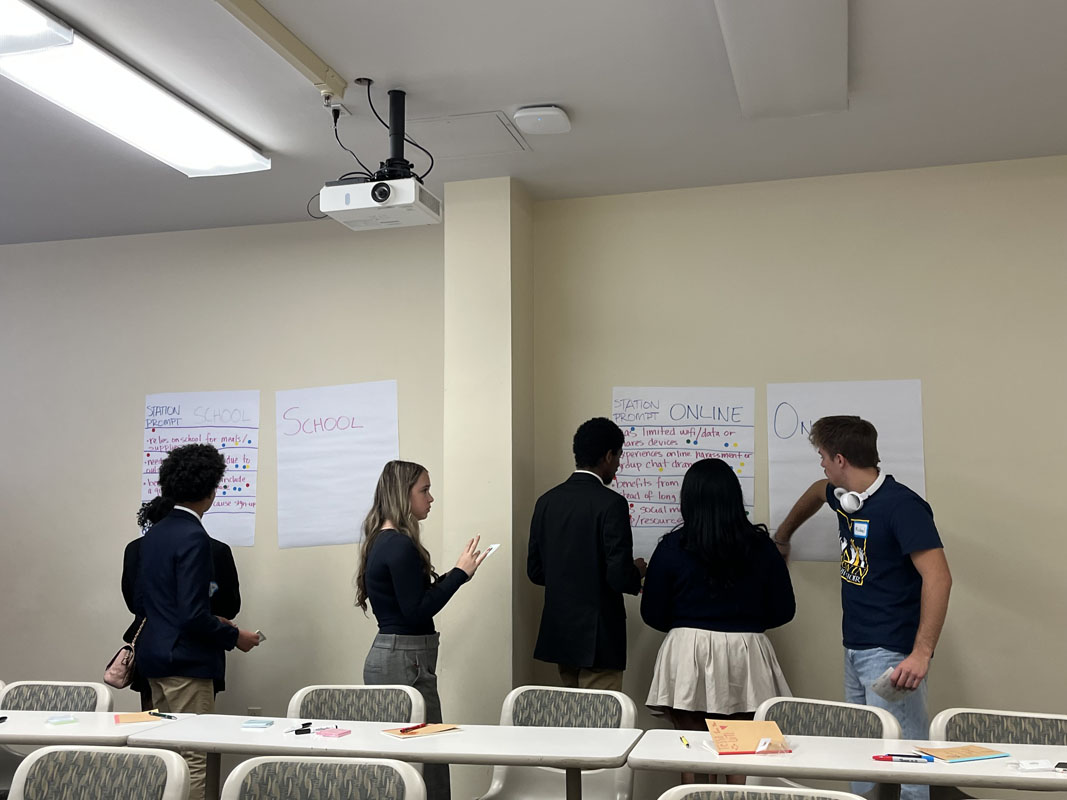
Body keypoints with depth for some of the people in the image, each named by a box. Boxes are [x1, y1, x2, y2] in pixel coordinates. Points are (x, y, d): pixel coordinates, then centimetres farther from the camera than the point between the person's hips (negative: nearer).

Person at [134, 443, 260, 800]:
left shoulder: (155, 532, 9)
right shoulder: (193, 537, -18)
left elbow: (141, 603, 14)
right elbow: (192, 615, -23)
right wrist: (234, 636, -8)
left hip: (154, 655, 9)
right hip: (185, 661, -9)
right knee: (192, 761, -1)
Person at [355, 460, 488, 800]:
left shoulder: (382, 542, 13)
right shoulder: (401, 546, -16)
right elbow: (417, 610, -19)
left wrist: (456, 572, 15)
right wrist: (460, 573, -14)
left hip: (385, 655, 10)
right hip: (405, 660, -10)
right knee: (429, 765, -5)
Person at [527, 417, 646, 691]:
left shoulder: (547, 501, 4)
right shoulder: (611, 504, -16)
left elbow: (535, 571, 8)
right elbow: (619, 576, -19)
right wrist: (638, 571, 2)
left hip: (559, 633, 7)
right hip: (597, 638, -7)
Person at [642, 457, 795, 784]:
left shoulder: (672, 547, -6)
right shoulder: (760, 545, -2)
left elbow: (653, 614, 0)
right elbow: (783, 610, 5)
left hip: (688, 653, -1)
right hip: (744, 656, 2)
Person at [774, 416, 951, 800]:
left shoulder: (901, 504, -16)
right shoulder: (844, 497, 8)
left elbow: (938, 577, -22)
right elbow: (818, 491, 34)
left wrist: (921, 653, -27)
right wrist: (782, 534, 44)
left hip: (891, 653, -9)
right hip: (854, 649, 9)